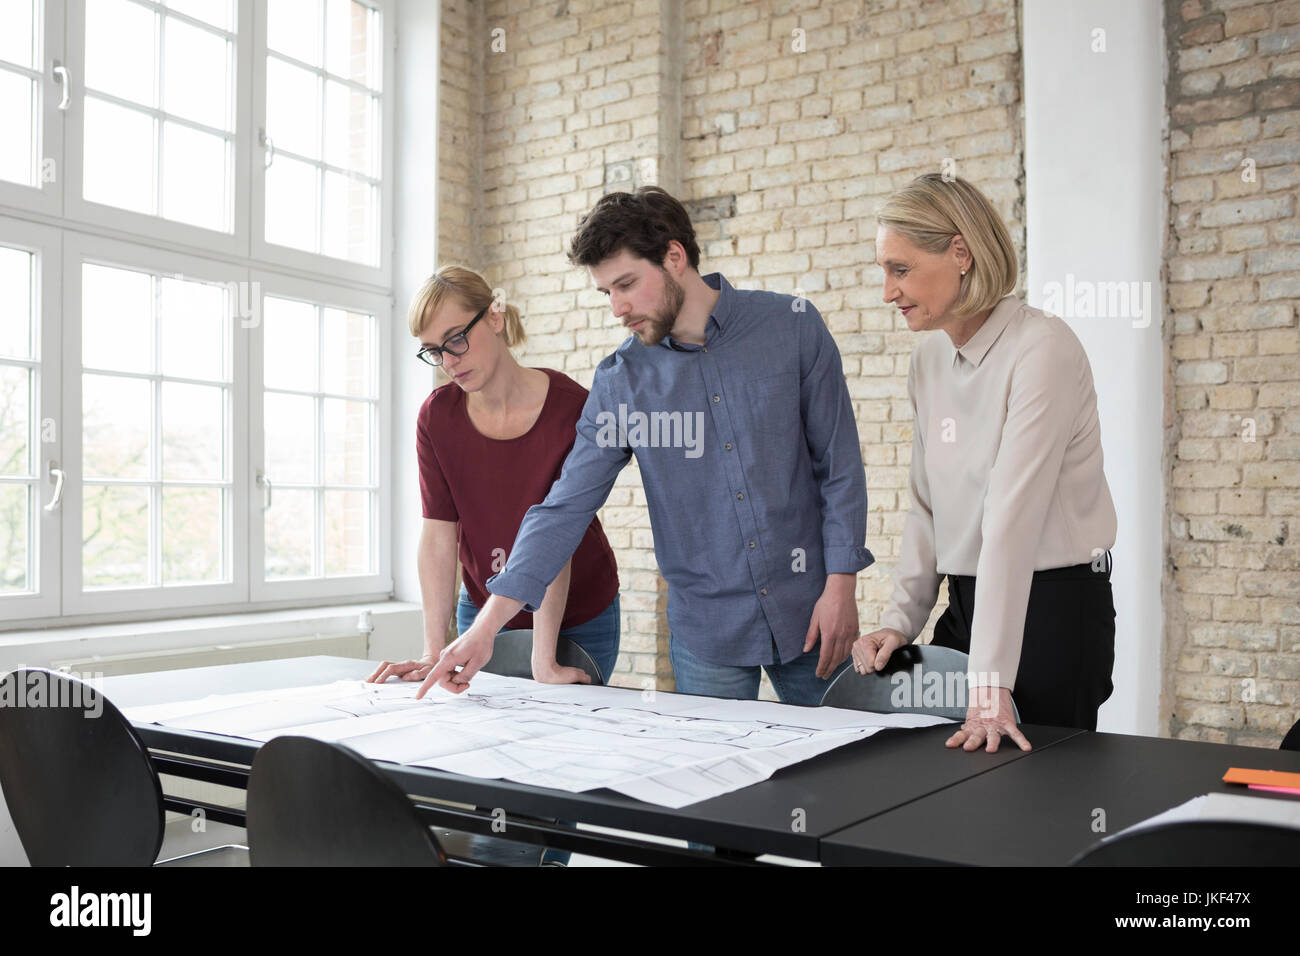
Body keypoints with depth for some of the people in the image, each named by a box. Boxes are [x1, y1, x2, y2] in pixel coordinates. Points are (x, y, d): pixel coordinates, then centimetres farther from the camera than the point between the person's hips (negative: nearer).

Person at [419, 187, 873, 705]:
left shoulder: (792, 326, -5)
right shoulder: (620, 379, -2)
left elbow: (839, 464, -2)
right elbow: (565, 507, -3)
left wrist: (840, 584, -8)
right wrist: (486, 627, -9)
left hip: (806, 613, 0)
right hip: (706, 629, 1)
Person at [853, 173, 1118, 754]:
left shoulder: (1042, 350, -18)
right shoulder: (929, 359, 5)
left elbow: (1012, 517, -25)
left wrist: (990, 681, -27)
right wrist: (901, 619, 1)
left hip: (1054, 603, -7)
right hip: (968, 600, 7)